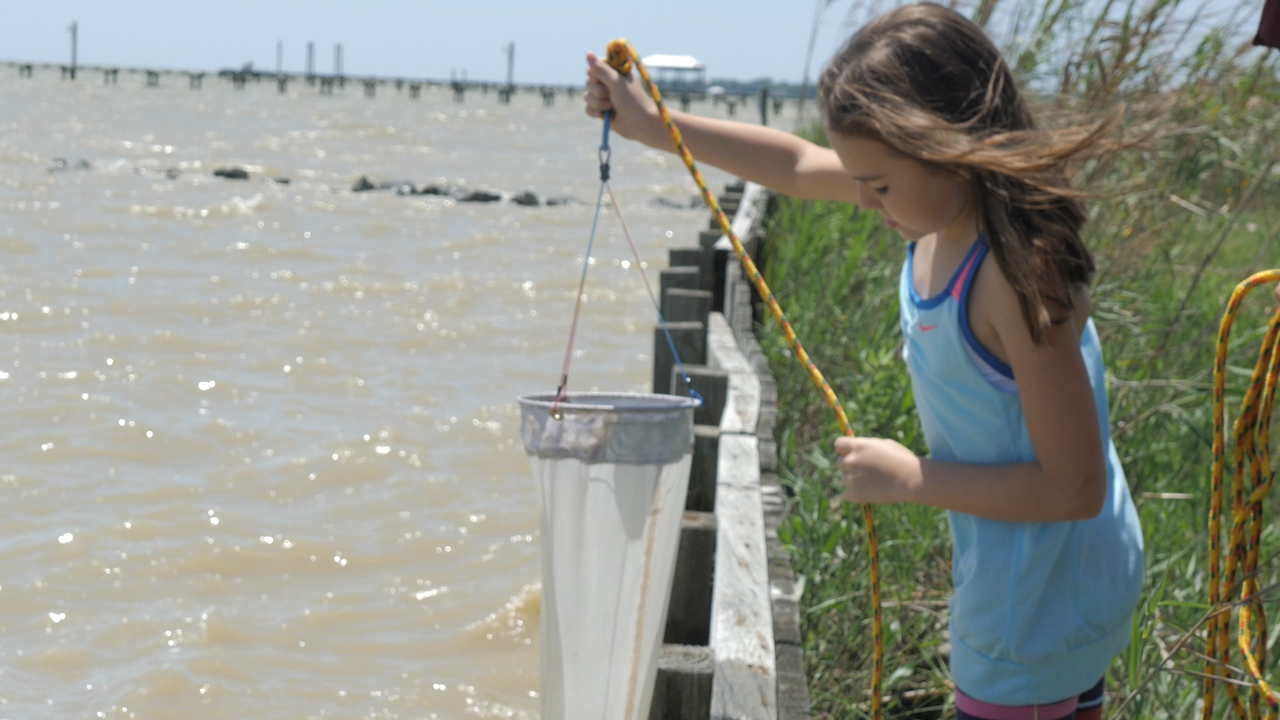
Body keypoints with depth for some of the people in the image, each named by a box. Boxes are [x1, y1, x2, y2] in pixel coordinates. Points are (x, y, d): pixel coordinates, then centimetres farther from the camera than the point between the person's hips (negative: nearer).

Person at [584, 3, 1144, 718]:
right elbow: (799, 166, 14)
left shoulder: (1019, 273, -30)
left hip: (1043, 601, -9)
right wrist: (652, 122, 17)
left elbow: (1074, 487, -26)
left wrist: (911, 478, -18)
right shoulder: (946, 207, -4)